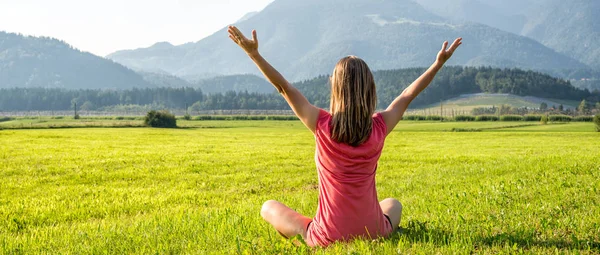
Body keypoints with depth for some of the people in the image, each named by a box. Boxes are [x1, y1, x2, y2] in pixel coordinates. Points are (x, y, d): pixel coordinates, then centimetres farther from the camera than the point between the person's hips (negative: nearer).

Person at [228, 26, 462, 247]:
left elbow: (284, 88, -11)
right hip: (373, 233, 3)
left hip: (327, 237, -3)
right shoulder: (379, 128, -11)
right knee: (393, 204, 38)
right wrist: (439, 62, 14)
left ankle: (309, 239, 9)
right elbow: (407, 96, 4)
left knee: (268, 207, 19)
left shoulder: (323, 126, -17)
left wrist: (254, 54, -8)